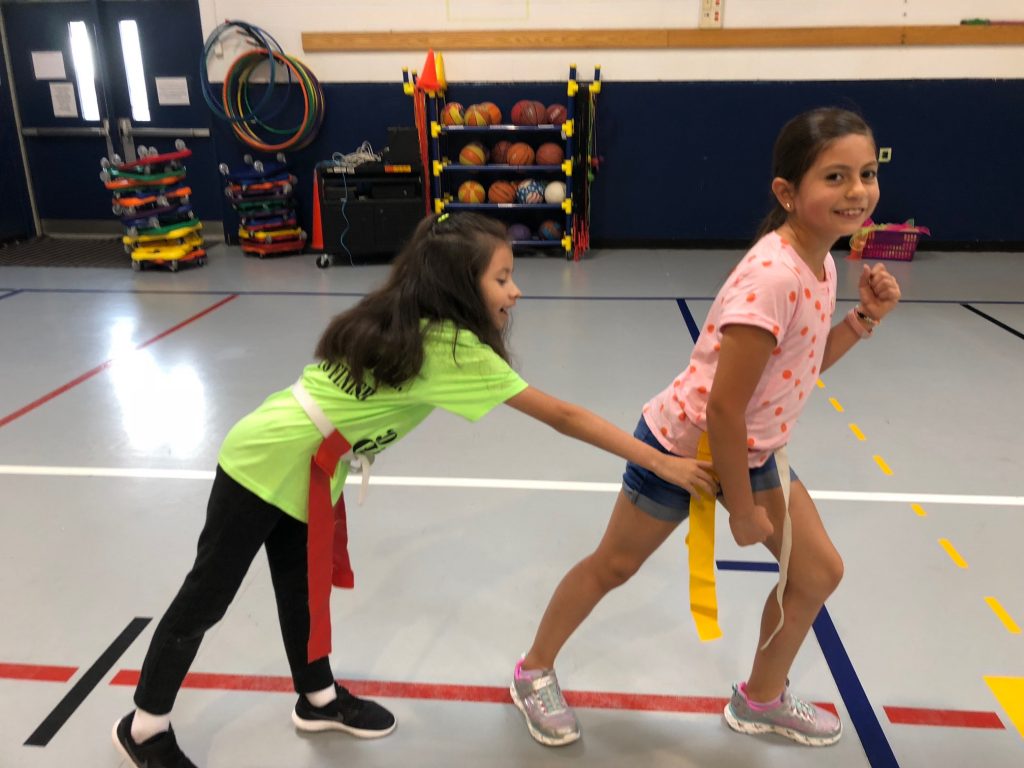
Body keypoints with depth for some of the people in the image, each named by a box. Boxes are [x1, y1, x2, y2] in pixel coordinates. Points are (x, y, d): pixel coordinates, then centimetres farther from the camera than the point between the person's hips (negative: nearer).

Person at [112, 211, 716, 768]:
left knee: (302, 589, 22)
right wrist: (662, 463, -16)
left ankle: (319, 700, 41)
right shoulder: (455, 347, -26)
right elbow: (563, 416, -23)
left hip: (302, 469, 8)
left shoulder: (411, 327, 0)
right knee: (207, 600, 9)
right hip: (273, 465, -8)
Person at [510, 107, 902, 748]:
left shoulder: (821, 265, -2)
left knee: (819, 572, 12)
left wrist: (864, 320, -4)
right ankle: (535, 673, 33)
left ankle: (762, 701, 35)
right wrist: (742, 509, -17)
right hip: (684, 443, -8)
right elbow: (723, 408, -28)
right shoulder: (772, 277, -30)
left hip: (752, 448, 9)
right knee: (615, 565, 9)